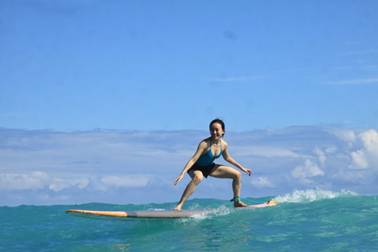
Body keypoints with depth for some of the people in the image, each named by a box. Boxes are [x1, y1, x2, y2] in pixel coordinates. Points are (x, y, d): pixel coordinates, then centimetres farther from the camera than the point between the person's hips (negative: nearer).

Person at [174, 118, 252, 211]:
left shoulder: (224, 145, -10)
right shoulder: (205, 144, -29)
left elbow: (227, 158, 10)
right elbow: (193, 159, -33)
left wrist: (242, 168, 16)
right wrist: (183, 173, -44)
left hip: (209, 167, 7)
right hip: (196, 168, -7)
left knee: (237, 174, 4)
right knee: (198, 177, -43)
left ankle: (237, 201, 20)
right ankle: (179, 205, -42)